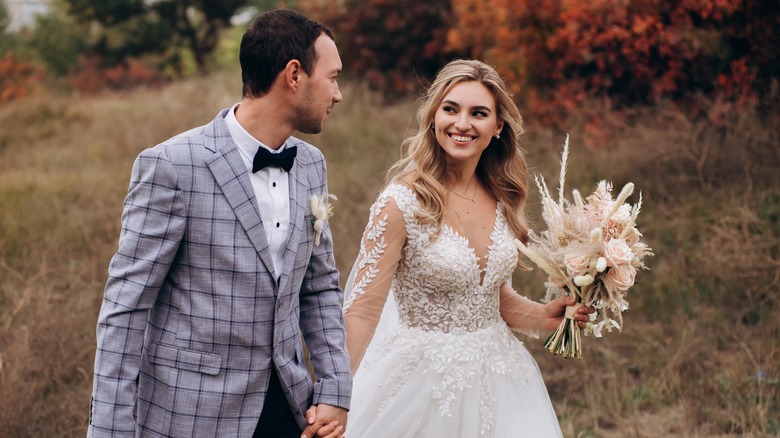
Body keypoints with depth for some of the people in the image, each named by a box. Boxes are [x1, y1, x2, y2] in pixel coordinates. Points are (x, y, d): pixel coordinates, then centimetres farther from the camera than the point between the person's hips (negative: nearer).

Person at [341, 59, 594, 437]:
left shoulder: (501, 200, 2)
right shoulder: (402, 202, -15)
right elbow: (362, 310, -18)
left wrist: (544, 316, -2)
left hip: (495, 374, 6)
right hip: (425, 375, -5)